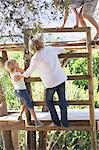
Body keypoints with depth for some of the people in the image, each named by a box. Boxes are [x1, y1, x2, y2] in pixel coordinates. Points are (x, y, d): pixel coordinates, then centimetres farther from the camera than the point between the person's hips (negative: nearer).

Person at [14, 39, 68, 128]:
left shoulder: (35, 58, -11)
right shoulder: (50, 49, 3)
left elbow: (29, 71, 4)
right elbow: (62, 50, 22)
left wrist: (20, 76, 21)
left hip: (51, 82, -5)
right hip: (61, 78, 5)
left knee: (49, 100, 16)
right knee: (62, 100, 9)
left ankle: (56, 122, 16)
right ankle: (65, 123, 14)